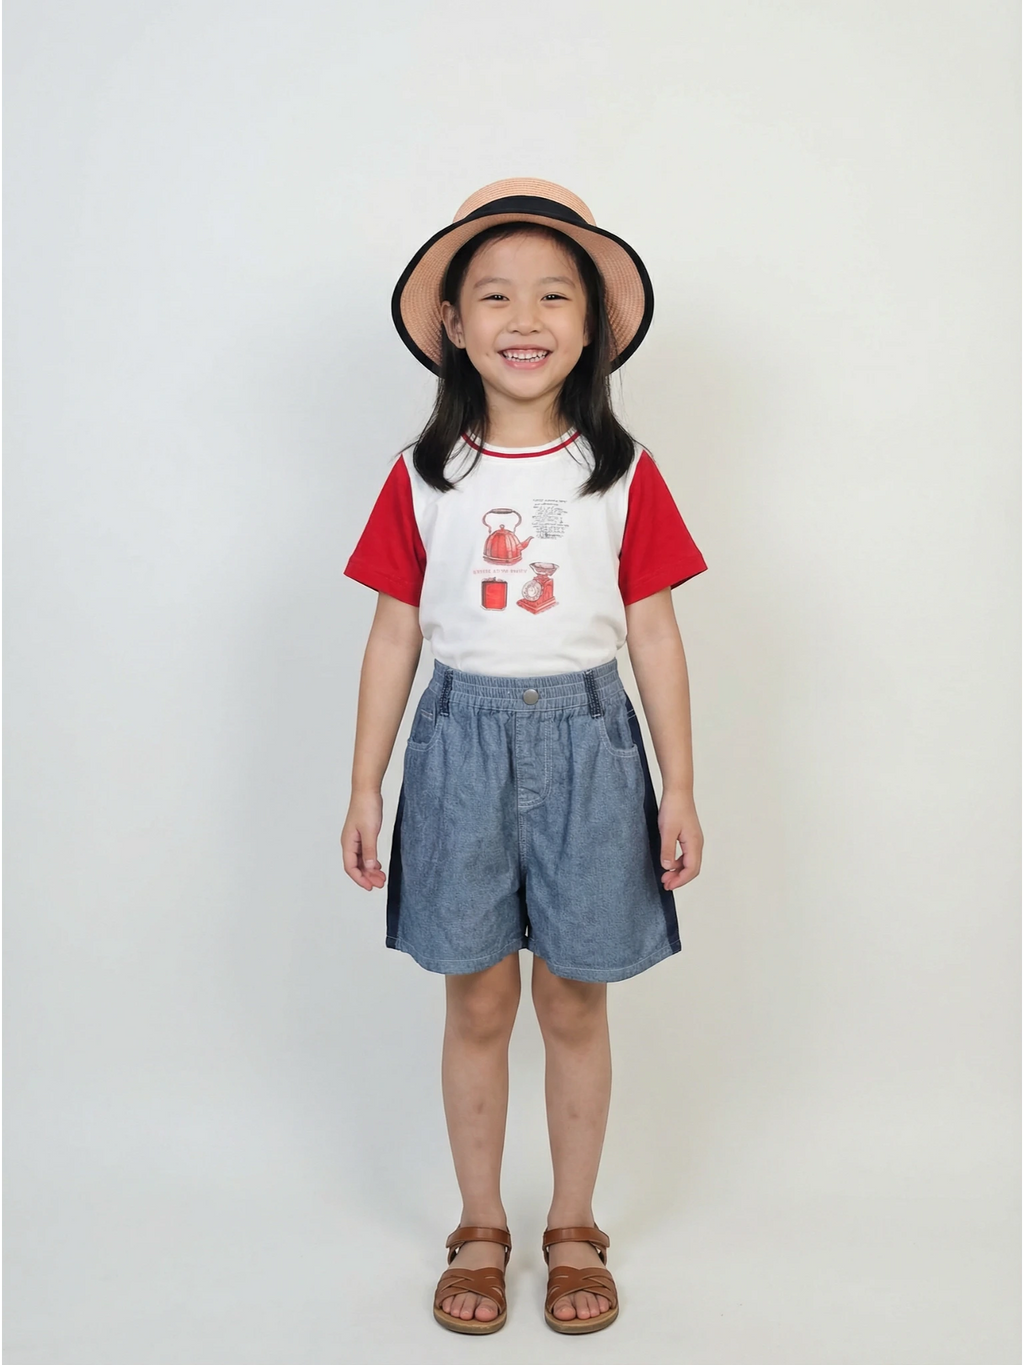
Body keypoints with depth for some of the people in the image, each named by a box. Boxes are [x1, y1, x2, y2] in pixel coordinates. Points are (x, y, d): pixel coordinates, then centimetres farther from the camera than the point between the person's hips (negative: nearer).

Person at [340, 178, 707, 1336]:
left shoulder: (622, 473, -2)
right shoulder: (422, 477, 0)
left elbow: (654, 636, 1)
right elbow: (394, 636, 3)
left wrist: (679, 790, -1)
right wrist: (364, 788, 3)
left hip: (585, 741, 0)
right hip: (462, 740, 1)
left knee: (574, 1003, 10)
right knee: (477, 1002, 10)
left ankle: (574, 1228, 30)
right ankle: (479, 1229, 30)